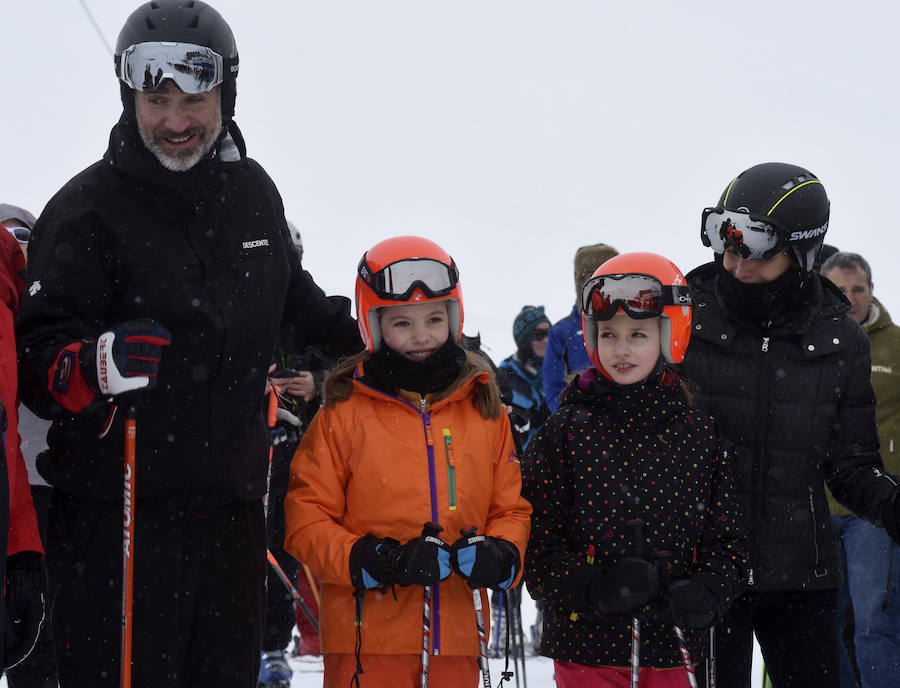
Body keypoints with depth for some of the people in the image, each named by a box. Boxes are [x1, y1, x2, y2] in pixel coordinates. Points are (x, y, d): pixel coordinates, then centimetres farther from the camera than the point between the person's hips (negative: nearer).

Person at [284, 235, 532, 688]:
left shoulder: (484, 412, 10)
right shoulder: (345, 414, 0)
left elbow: (511, 508, 15)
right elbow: (306, 519, -2)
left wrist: (500, 554, -7)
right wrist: (371, 561, -17)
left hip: (455, 636, 3)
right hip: (367, 639, -3)